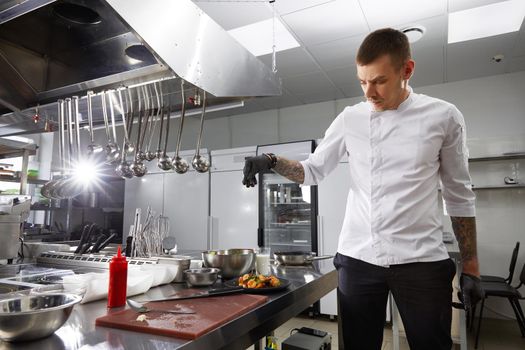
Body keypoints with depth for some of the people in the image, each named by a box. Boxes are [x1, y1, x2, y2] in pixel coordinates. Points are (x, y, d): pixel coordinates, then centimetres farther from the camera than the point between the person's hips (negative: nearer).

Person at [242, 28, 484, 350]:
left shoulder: (444, 116, -1)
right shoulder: (350, 119, 4)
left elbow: (459, 196, 4)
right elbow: (313, 171, 8)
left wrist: (471, 267, 4)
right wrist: (272, 162, -11)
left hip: (422, 260, -1)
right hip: (357, 258, 2)